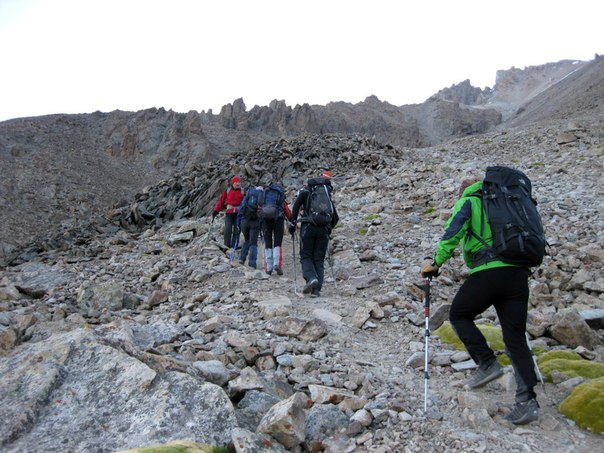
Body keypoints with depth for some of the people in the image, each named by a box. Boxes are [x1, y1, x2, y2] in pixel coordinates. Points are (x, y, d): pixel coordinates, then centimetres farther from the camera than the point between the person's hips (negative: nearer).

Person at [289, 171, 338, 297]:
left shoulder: (305, 191, 15)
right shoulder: (328, 195, 24)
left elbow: (295, 207, 0)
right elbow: (335, 217, 20)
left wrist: (293, 223, 7)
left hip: (308, 226, -3)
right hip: (324, 229, 3)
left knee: (306, 256, 7)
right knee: (319, 259, 8)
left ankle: (311, 278, -18)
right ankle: (317, 289, -1)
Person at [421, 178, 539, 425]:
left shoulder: (467, 202, 10)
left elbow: (453, 233, -7)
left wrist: (436, 262, -3)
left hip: (487, 272, -6)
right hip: (518, 273, 6)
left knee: (459, 315, 16)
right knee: (516, 337, 8)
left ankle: (487, 363, 5)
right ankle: (527, 400, 4)